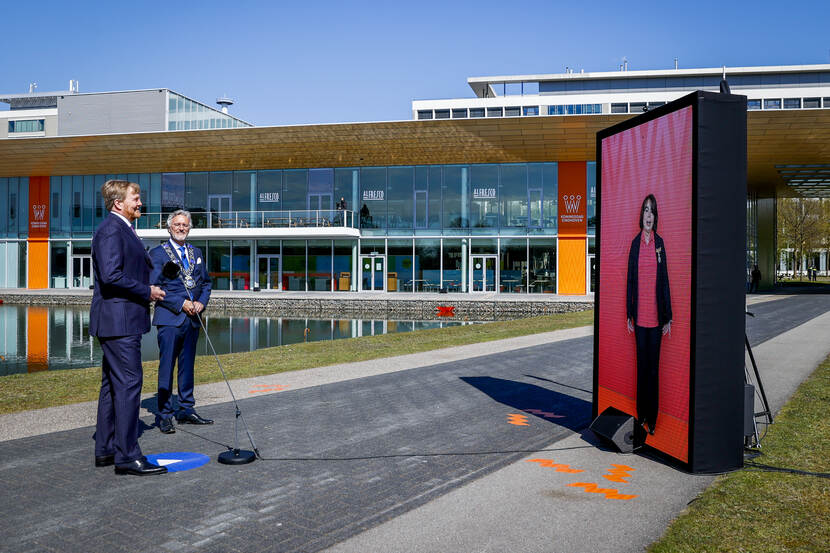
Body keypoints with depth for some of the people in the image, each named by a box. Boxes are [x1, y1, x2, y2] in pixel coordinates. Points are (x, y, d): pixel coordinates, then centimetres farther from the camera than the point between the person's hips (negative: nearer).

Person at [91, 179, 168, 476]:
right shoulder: (110, 229, -13)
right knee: (128, 382, -10)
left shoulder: (124, 229, 20)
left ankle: (105, 450, 22)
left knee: (113, 384, 14)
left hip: (123, 320, 11)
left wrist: (146, 292, 13)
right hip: (118, 320, -11)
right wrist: (146, 291, -15)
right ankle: (127, 456, -7)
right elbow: (111, 276, -23)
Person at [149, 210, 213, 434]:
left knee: (187, 366, 12)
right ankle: (165, 415, 5)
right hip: (170, 318, -5)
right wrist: (181, 304, -14)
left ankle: (186, 410, 21)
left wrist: (201, 302, 0)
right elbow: (154, 286, -9)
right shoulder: (158, 253, -2)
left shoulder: (196, 252, 15)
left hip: (192, 318, 6)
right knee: (166, 367, -3)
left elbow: (205, 282, 18)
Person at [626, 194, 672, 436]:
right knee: (641, 365, 9)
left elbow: (665, 279, 2)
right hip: (640, 316, 1)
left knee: (653, 367, 4)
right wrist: (629, 315, 3)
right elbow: (630, 280, 6)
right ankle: (641, 415, 20)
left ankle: (652, 418, 13)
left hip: (656, 317, -1)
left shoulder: (659, 243, 1)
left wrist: (668, 317, 0)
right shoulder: (635, 243, 4)